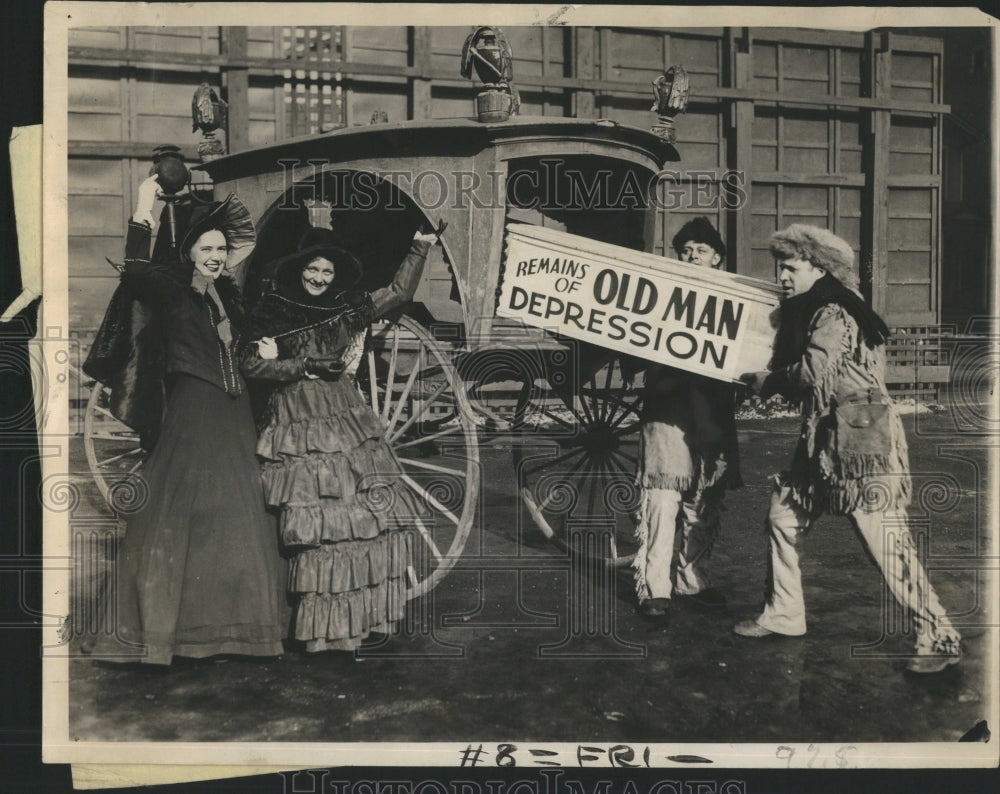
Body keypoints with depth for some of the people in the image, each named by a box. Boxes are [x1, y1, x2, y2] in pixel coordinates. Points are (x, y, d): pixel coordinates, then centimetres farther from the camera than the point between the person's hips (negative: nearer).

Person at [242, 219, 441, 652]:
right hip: (298, 421, -4)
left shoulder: (347, 307, 12)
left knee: (374, 514, -1)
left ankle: (362, 613, 11)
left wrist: (420, 247, 15)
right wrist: (306, 365, -10)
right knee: (315, 520, -6)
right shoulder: (274, 312, 2)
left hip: (345, 415, 4)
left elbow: (399, 291, 19)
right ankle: (322, 624, 4)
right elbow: (253, 365, -3)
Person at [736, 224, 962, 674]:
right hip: (824, 441, 10)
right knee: (783, 513, 12)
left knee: (888, 544, -8)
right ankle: (783, 614, 24)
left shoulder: (833, 314, -13)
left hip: (862, 440, -10)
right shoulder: (802, 315, 16)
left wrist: (768, 383, -11)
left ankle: (939, 638, 2)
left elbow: (814, 369, -26)